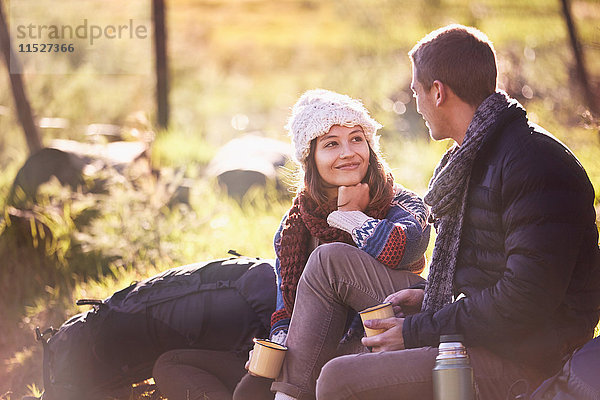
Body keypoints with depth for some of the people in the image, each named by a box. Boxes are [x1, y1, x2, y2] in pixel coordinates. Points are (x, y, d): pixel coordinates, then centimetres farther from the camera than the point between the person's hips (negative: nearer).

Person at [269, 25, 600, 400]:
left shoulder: (537, 165, -20)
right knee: (328, 261, 13)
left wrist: (417, 332, -19)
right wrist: (428, 298, 5)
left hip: (519, 367, -10)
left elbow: (526, 297, -26)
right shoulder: (476, 153, 13)